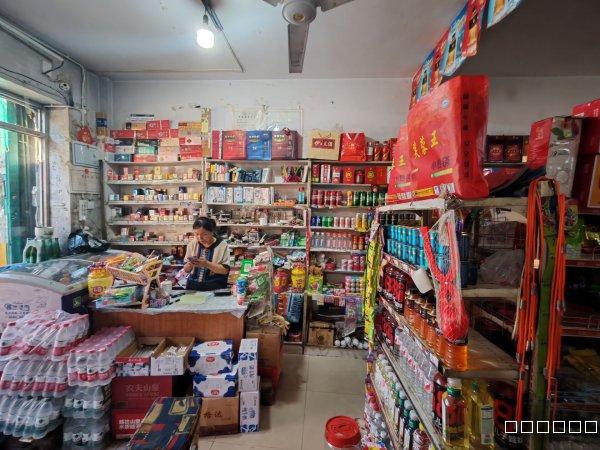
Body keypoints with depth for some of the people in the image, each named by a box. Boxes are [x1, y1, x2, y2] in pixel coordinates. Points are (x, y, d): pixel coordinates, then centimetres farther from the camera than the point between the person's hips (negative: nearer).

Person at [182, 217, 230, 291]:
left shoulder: (222, 245, -5)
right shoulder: (192, 244, 6)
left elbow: (225, 270, -9)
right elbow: (186, 270, 11)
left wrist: (207, 264, -21)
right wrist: (190, 264, -11)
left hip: (215, 288, -4)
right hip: (193, 287, 4)